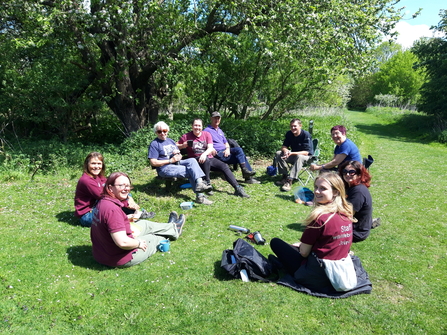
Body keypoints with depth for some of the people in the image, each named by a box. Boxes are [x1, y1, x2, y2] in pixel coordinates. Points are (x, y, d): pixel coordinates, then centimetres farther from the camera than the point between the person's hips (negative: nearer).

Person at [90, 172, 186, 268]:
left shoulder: (103, 202, -2)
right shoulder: (112, 209, -33)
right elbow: (122, 243, -35)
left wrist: (127, 218, 7)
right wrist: (139, 243, -16)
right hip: (120, 259, -9)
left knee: (144, 224, 22)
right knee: (155, 239, 16)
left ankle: (171, 227, 48)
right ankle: (174, 230, 48)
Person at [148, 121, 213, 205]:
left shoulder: (170, 141, 23)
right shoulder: (154, 144, 1)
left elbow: (179, 155, 26)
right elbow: (153, 163, -9)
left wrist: (179, 156, -1)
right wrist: (170, 161, -13)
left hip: (177, 163, 6)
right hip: (165, 168, -6)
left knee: (192, 160, -24)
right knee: (191, 171, -24)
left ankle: (199, 183, -39)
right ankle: (199, 196, -28)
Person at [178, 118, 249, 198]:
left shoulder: (206, 134, 8)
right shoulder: (186, 136, 4)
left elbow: (210, 148, -4)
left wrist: (204, 154, -26)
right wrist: (184, 145, -15)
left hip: (209, 158, 3)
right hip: (196, 160, -3)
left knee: (224, 166, -19)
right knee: (206, 160, -38)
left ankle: (238, 188, -22)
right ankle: (207, 184, -29)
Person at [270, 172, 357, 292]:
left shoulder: (320, 216, -24)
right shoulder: (347, 213, -1)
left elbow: (304, 252, -14)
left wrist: (299, 245, 7)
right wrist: (302, 244, 14)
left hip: (319, 278, -8)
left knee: (276, 242, 5)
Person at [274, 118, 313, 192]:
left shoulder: (306, 135, -20)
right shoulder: (289, 134, -3)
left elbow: (306, 152, -25)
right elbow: (284, 146, 1)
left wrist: (291, 153, -35)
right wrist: (285, 150, -26)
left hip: (307, 157, -6)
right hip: (294, 155, 6)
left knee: (299, 157, -40)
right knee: (278, 154, -14)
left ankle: (290, 180, -46)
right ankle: (285, 176, -16)